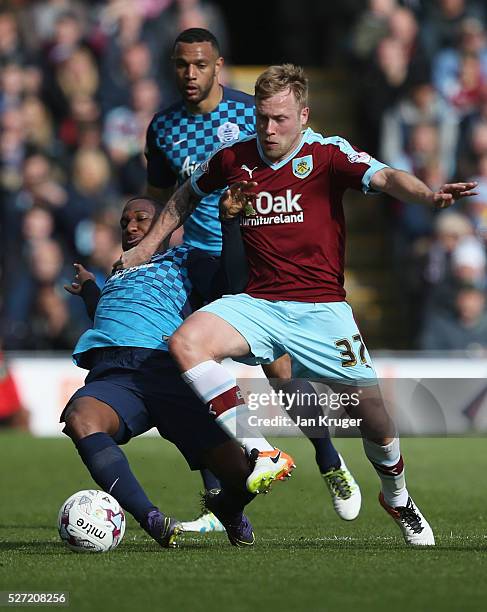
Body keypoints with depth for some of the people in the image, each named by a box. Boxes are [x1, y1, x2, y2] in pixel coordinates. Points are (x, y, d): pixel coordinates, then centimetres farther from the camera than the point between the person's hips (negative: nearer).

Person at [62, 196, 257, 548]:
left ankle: (228, 510, 24)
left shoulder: (181, 259, 24)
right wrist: (88, 290, 62)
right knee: (80, 419, -39)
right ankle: (153, 521, -40)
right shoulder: (115, 278, 40)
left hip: (165, 370, -3)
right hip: (112, 378, 3)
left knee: (241, 474, -16)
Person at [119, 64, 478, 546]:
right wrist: (147, 245, 25)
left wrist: (427, 195, -42)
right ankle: (258, 454, -21)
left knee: (372, 410, -8)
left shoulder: (327, 153, -5)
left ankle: (396, 497, 24)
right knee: (186, 342, -25)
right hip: (258, 303, 3)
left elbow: (384, 177, -22)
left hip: (321, 307, -2)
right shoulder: (233, 158, 5)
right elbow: (188, 195, 25)